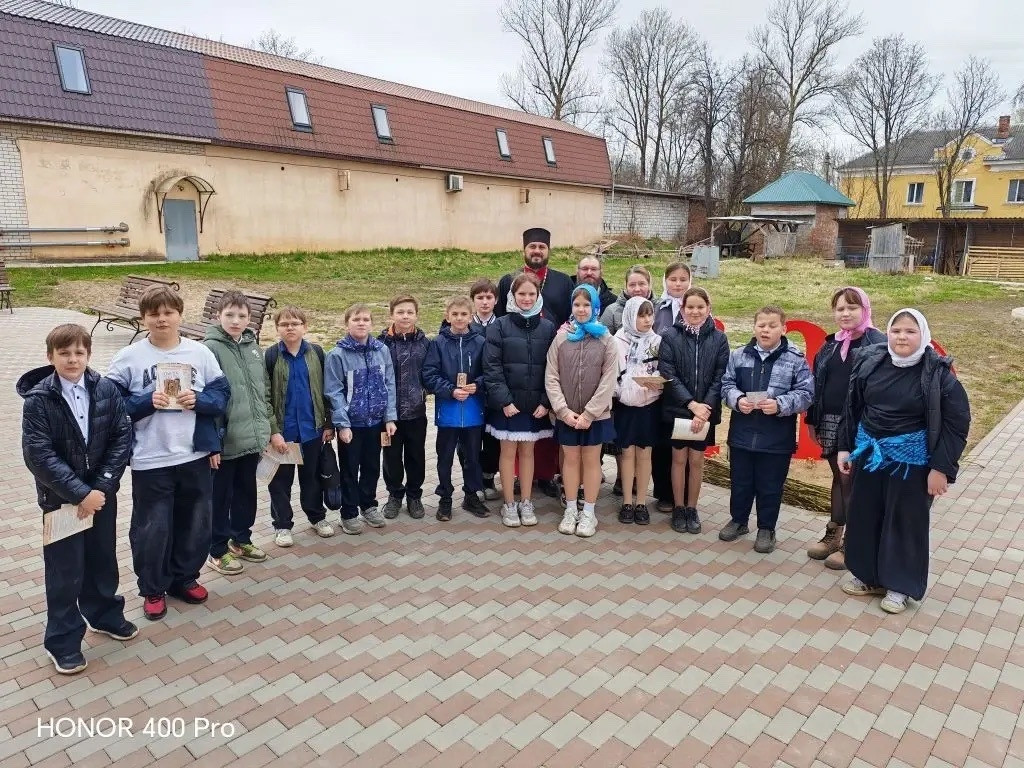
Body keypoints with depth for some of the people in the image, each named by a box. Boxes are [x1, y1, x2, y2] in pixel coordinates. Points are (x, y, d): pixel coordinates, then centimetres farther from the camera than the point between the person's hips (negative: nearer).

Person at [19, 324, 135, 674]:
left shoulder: (107, 390, -5)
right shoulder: (38, 399, -13)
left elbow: (122, 437, -5)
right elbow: (39, 455, -16)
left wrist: (101, 487, -13)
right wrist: (79, 493, -19)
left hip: (102, 493, 3)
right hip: (61, 499, -3)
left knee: (103, 559, 18)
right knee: (65, 572, 7)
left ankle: (104, 614, 41)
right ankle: (62, 641, 24)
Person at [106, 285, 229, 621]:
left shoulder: (200, 352, 1)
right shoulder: (129, 357, -5)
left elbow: (221, 394, 2)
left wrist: (198, 400, -16)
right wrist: (147, 402, -18)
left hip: (195, 456, 3)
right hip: (150, 461, -2)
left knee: (197, 523, 14)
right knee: (152, 529, 6)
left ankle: (185, 578, 36)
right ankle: (153, 589, 27)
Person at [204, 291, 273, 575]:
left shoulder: (253, 346, 7)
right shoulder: (211, 348, -13)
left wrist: (264, 428, 12)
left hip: (252, 437, 6)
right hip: (225, 440, -6)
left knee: (247, 491, 19)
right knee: (220, 496, 9)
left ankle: (241, 539, 37)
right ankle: (218, 550, 24)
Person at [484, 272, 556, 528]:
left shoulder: (547, 328, 3)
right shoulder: (499, 326, -4)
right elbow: (491, 367, -8)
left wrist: (546, 401, -6)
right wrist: (504, 400, -14)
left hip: (536, 403, 2)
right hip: (508, 403, -2)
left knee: (528, 451, 12)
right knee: (508, 451, 7)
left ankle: (526, 503, 24)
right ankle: (509, 504, 19)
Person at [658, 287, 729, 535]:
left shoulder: (719, 339, 0)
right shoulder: (669, 336, -5)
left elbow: (720, 377, -4)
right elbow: (668, 375, -10)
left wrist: (705, 407, -15)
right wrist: (691, 404, -17)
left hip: (705, 411, 1)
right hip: (677, 409, -1)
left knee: (696, 460, 9)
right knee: (679, 458, 8)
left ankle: (692, 508, 24)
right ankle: (678, 508, 22)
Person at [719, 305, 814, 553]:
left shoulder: (796, 360, -6)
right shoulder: (739, 356, 1)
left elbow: (805, 394, -8)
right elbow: (727, 384, 5)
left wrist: (779, 405, -22)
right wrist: (737, 400, -15)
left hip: (777, 438, -2)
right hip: (742, 434, 2)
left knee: (770, 487, 11)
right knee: (740, 482, 17)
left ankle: (766, 529, 29)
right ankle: (738, 520, 36)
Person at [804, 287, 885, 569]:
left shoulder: (878, 343, -9)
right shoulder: (830, 344, 11)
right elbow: (817, 384, 13)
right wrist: (813, 420, 11)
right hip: (831, 424, 6)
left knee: (853, 481, 2)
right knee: (839, 478, 16)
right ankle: (833, 534, 27)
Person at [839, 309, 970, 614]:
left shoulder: (937, 372, -13)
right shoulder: (870, 361, -2)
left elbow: (957, 421, -11)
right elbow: (852, 407, 7)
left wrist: (941, 467, -14)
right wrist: (845, 447, 7)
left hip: (911, 461, -4)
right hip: (869, 455, 4)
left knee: (906, 522, 8)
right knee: (864, 517, 13)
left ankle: (900, 585, 25)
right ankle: (868, 576, 31)